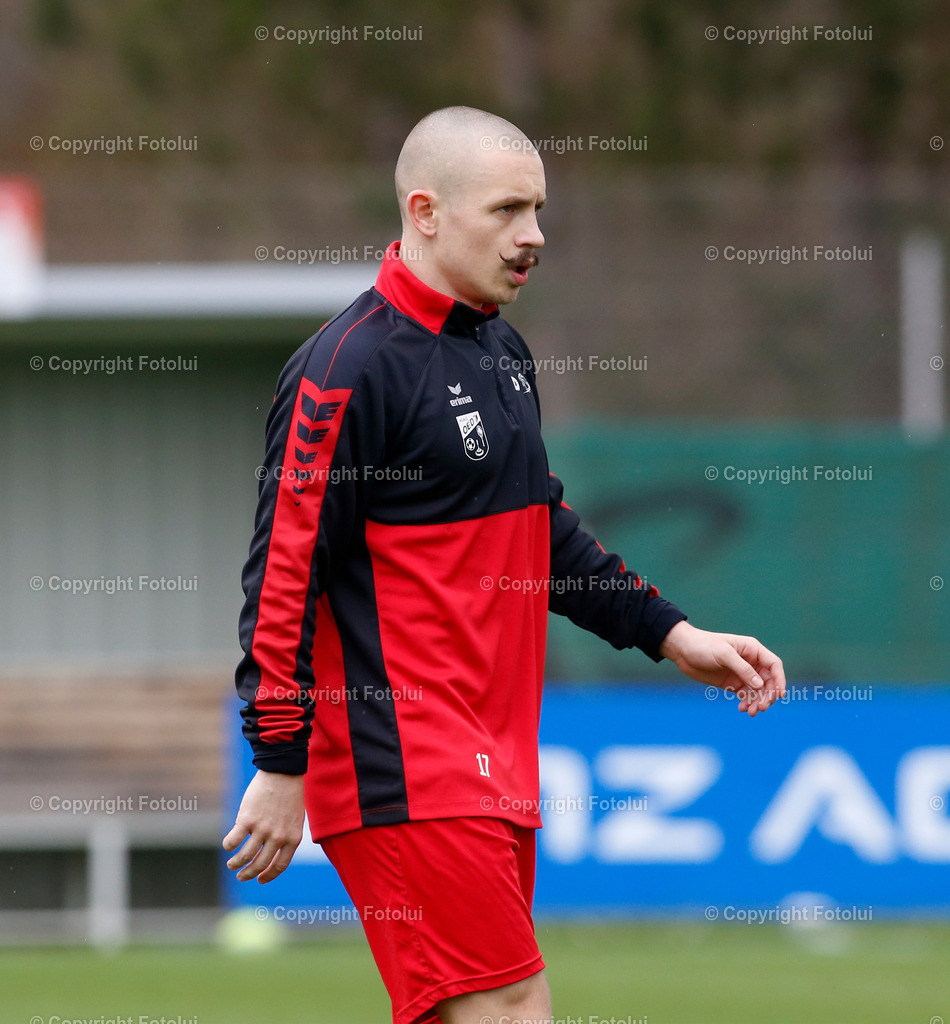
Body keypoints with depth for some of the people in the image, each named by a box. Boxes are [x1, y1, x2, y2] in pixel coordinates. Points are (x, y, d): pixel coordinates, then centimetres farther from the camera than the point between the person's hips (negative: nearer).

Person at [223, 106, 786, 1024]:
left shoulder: (502, 352, 15)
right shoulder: (350, 367, -13)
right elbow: (286, 568, -14)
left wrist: (671, 635, 20)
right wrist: (281, 767, -15)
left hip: (495, 769, 9)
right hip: (409, 774, -9)